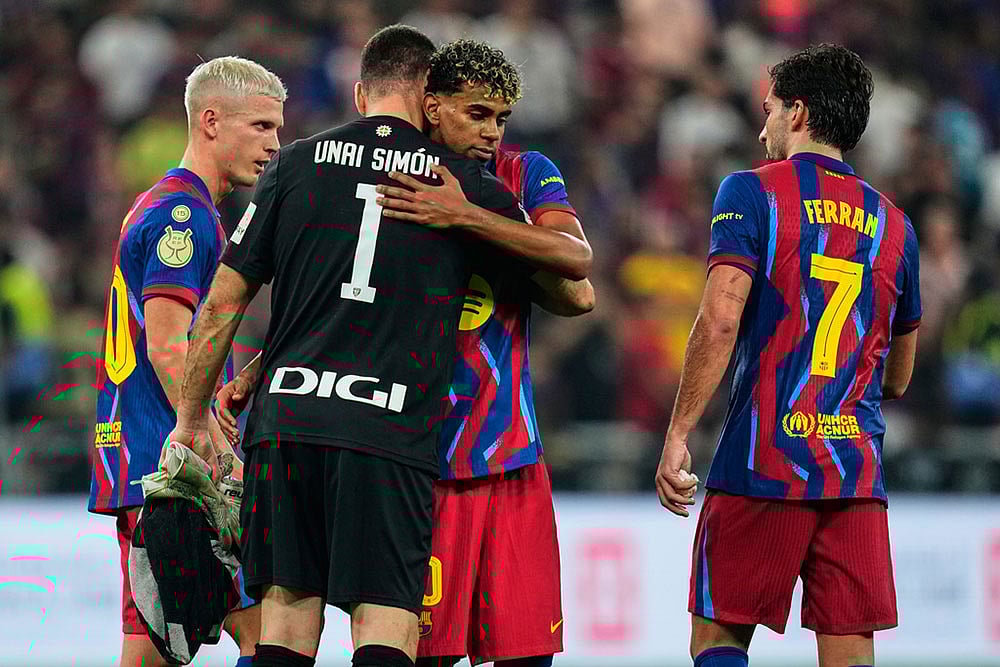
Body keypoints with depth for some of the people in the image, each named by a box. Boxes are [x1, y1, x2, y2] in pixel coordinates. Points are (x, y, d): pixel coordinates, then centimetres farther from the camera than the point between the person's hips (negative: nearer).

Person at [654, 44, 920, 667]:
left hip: (762, 463, -4)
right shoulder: (894, 224, 15)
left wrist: (677, 436, -10)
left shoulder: (754, 192, 0)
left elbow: (720, 321, -13)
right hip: (858, 471, 4)